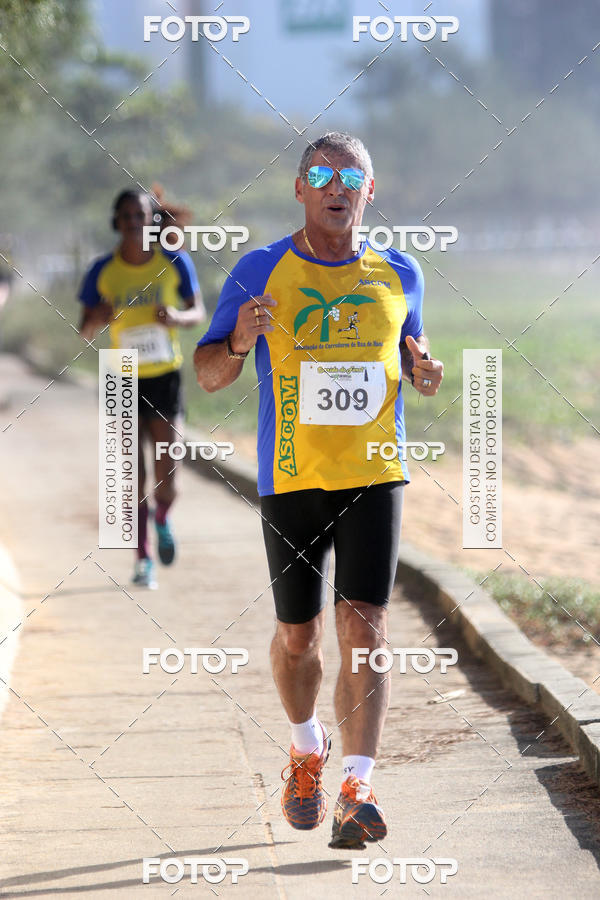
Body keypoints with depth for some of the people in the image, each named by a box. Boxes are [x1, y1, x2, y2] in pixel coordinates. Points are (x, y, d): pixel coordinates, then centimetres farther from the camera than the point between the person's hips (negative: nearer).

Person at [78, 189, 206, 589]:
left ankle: (163, 517, 28)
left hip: (166, 375, 0)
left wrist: (177, 317, -18)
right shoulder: (103, 271, -4)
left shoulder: (175, 261, -4)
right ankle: (143, 559, 11)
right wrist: (97, 318, -22)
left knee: (167, 471, -7)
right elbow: (85, 331, 2)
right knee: (135, 474, -1)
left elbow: (199, 312, 5)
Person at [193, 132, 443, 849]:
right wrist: (238, 343, -19)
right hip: (291, 478, 0)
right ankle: (307, 748, 37)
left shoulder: (398, 273, 7)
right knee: (297, 634, 9)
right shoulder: (259, 271, 0)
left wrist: (424, 371, -2)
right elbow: (208, 373, 3)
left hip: (374, 474, 0)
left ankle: (356, 790, -14)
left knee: (364, 628, -11)